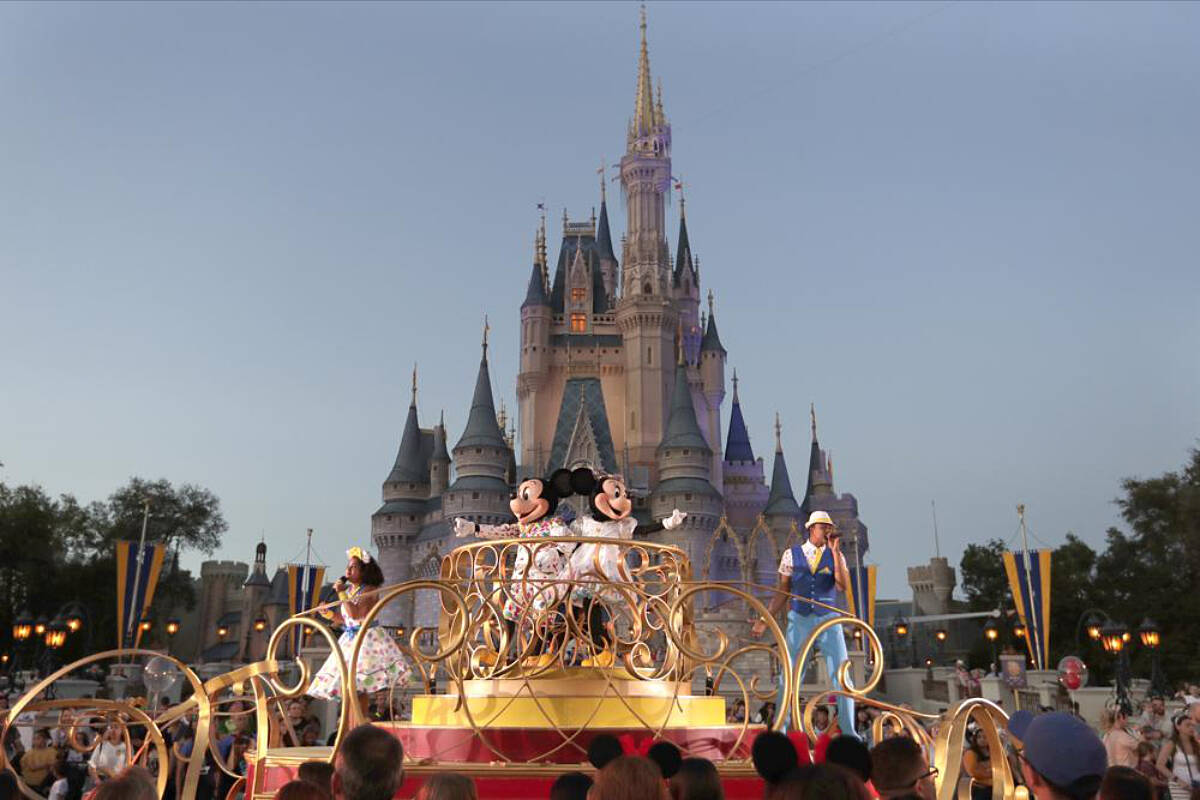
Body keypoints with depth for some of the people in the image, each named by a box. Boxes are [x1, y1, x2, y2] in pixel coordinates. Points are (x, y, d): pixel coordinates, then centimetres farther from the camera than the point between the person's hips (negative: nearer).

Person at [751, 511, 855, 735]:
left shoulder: (835, 555, 4)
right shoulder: (792, 554, 3)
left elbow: (843, 586, -13)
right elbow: (782, 591, 6)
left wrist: (835, 551, -15)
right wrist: (765, 620, 1)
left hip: (828, 619, 1)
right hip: (799, 620, 0)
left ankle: (849, 731, 10)